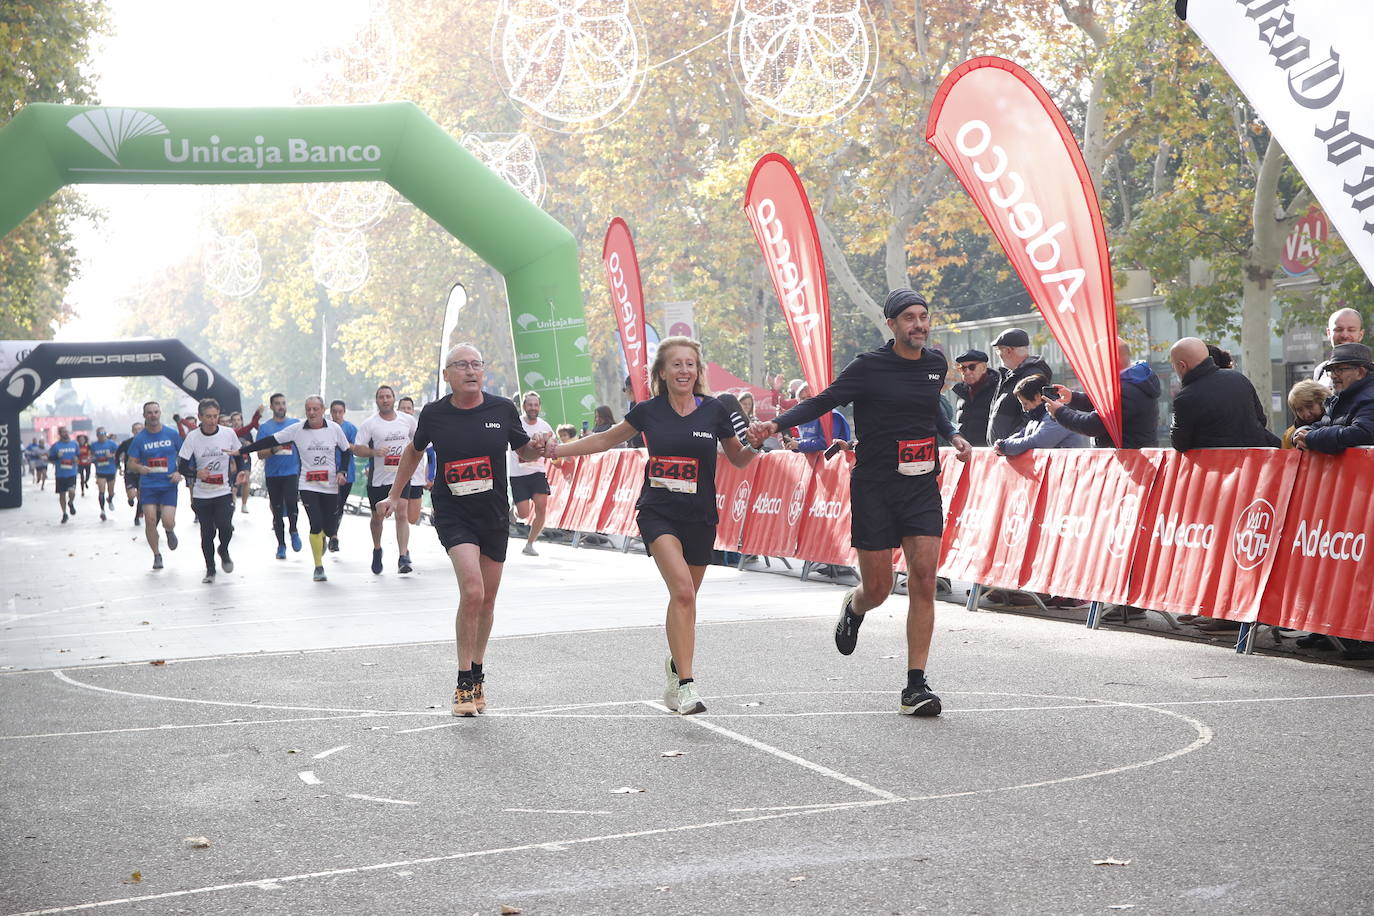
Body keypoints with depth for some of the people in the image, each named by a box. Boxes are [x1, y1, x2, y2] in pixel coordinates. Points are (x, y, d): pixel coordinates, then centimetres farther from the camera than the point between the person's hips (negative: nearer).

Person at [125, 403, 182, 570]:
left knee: (168, 523, -11)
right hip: (148, 485, 1)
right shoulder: (139, 438, 0)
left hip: (168, 485, -1)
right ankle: (156, 555, 14)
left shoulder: (172, 434, 1)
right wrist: (139, 468, -18)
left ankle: (170, 531, 28)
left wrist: (179, 472, -7)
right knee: (150, 521, -7)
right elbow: (131, 462, 5)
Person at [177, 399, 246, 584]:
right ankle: (210, 570, 22)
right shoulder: (192, 437, -7)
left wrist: (239, 472, -3)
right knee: (207, 532, 3)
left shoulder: (228, 433, -4)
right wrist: (196, 473, -25)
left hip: (224, 492, 0)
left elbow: (239, 456, 13)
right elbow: (182, 466, -7)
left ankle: (224, 551, 16)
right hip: (202, 494, 0)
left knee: (225, 527, -18)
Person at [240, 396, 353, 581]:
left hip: (330, 486, 1)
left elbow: (346, 451, 12)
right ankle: (319, 567, 1)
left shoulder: (334, 428, 0)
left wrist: (342, 472, -3)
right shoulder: (296, 429, -3)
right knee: (316, 525, -13)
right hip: (307, 486, -1)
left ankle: (324, 536, 42)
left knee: (330, 529, 1)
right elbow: (271, 441, 0)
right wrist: (242, 450, -3)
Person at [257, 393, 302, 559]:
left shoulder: (296, 424, 6)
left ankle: (293, 531, 3)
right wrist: (273, 450, -20)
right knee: (277, 510, 5)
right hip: (272, 473, 1)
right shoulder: (264, 427, 4)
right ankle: (281, 544, 16)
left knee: (290, 501, -22)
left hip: (292, 472, -1)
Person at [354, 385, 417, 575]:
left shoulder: (408, 420, 4)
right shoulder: (369, 423, -4)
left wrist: (414, 463, 11)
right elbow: (356, 449, -7)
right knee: (378, 518, 11)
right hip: (378, 479, 0)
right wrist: (375, 452, -24)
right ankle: (377, 550, 36)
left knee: (402, 515, -14)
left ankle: (403, 556, -16)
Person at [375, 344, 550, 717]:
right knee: (472, 591, -21)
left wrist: (537, 448, -10)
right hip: (453, 515, -3)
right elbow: (414, 451, 15)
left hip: (494, 517, 3)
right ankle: (464, 684, -10)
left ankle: (477, 677, 30)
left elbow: (523, 451, 13)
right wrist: (395, 495, 19)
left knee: (487, 601, 11)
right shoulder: (434, 413, -4)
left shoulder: (503, 409, -1)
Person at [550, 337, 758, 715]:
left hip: (699, 517, 2)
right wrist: (556, 449, 13)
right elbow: (607, 439, 16)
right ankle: (686, 684, -23)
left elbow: (737, 459, 11)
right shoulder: (648, 411, 0)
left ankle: (675, 664, 40)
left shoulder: (714, 411, -1)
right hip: (658, 513, -2)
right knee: (682, 589, -22)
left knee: (685, 598, 11)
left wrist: (755, 446, -10)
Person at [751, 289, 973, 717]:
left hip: (922, 488, 3)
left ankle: (916, 685, -6)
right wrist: (776, 424, -17)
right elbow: (823, 401, -5)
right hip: (874, 488, -3)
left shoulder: (935, 365, 9)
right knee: (877, 589, 1)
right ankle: (853, 608, 41)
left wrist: (953, 435, 15)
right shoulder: (870, 367, -7)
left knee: (923, 580, -10)